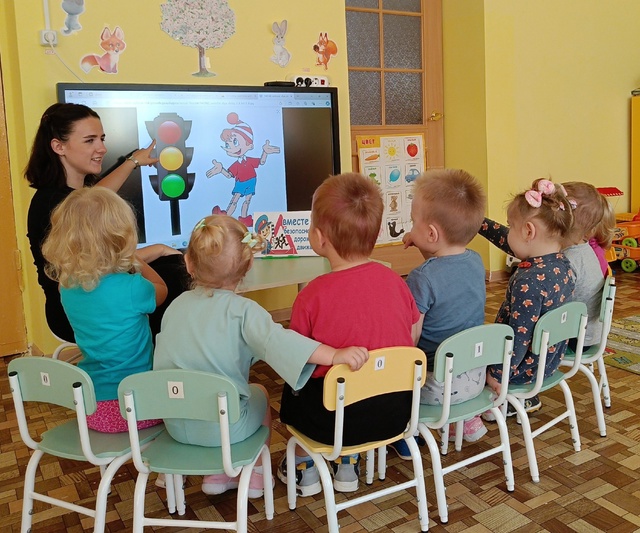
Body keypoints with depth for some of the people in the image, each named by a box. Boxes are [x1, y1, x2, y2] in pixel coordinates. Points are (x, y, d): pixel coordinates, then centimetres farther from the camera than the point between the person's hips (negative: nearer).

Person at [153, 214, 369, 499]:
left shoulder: (175, 306, 1)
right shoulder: (243, 310, -16)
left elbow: (162, 362, 11)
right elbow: (277, 341, -33)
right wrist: (335, 355, -40)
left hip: (175, 425, 4)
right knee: (259, 393, 29)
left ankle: (216, 473, 34)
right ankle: (256, 473, 34)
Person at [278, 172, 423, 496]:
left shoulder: (311, 296, -17)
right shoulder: (393, 281, -3)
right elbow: (412, 340, 7)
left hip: (335, 420, -4)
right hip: (395, 414, 5)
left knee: (290, 389, 25)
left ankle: (305, 468, 36)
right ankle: (347, 465, 38)